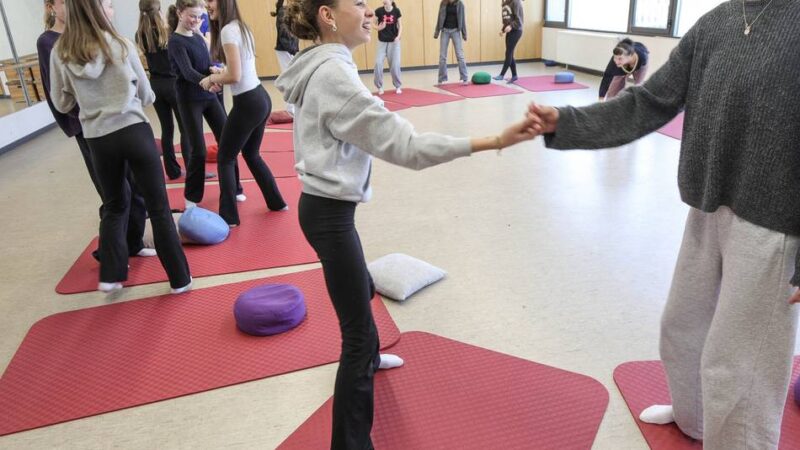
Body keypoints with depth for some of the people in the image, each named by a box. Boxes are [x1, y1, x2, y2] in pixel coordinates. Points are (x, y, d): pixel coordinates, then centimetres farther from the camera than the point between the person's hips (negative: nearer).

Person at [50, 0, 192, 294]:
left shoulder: (60, 53, 1)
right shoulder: (121, 45, -5)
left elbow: (62, 104, 9)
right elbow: (147, 95, 5)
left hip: (98, 140, 3)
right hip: (134, 131, -3)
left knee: (114, 206, 22)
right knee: (158, 208, 3)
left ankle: (110, 276, 21)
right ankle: (180, 278, 9)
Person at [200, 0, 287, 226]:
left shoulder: (227, 30, -15)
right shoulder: (240, 26, 13)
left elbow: (234, 76, -21)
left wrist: (211, 78, -4)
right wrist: (219, 77, 7)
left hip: (247, 104, -9)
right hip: (261, 98, 9)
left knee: (225, 159, 3)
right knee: (251, 154, 23)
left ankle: (229, 217, 7)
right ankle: (276, 202, 32)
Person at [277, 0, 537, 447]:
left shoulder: (323, 66, 9)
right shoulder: (334, 73, -23)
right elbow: (402, 144, -29)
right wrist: (492, 142, -32)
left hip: (325, 204, 11)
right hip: (330, 213, -11)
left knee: (362, 288, 30)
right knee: (358, 332, -5)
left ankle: (367, 357, 58)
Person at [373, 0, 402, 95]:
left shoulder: (396, 11, -6)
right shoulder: (379, 11, -9)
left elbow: (400, 25, 3)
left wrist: (398, 36, -13)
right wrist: (378, 27, -23)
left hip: (394, 42, 0)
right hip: (382, 42, 0)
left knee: (395, 65, -2)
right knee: (378, 63, -10)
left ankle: (398, 86, 16)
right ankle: (379, 87, 6)